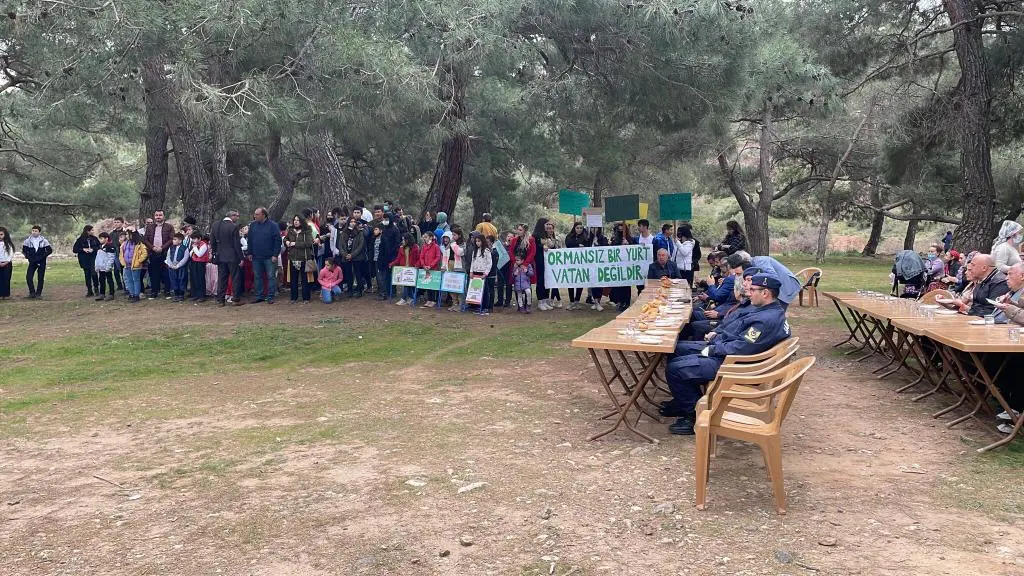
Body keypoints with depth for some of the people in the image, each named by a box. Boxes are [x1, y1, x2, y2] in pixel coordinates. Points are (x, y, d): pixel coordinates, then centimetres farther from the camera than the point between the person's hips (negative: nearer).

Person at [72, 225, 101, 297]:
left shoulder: (94, 238, 4)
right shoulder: (80, 240, 1)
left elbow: (99, 246, 5)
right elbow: (74, 249, 3)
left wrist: (93, 249, -12)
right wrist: (83, 249, -11)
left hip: (93, 259, 0)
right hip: (84, 260, 1)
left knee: (94, 273, -14)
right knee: (87, 275, 4)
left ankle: (96, 288, 5)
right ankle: (89, 291, 12)